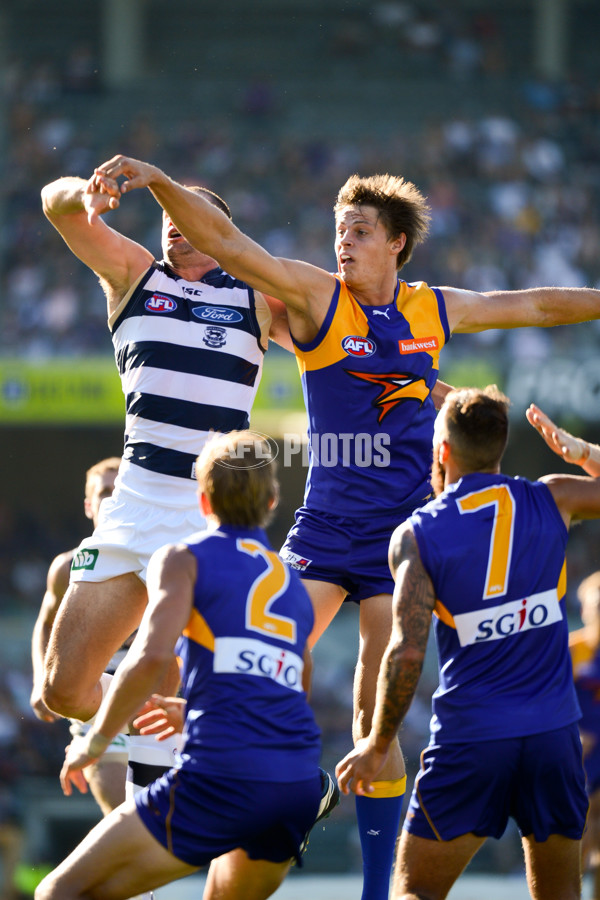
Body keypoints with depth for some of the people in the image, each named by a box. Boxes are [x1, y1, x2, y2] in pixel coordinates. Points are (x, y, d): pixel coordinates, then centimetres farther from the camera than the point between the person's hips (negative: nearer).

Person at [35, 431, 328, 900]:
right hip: (301, 786, 6)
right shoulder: (294, 584, 27)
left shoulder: (184, 558, 7)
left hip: (222, 774, -6)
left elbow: (152, 656, -10)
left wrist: (94, 741, 2)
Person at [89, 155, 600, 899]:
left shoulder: (434, 309, 7)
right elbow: (224, 242, -13)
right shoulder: (316, 296, -1)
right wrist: (156, 181, -26)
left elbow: (538, 306, 22)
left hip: (399, 531, 1)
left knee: (375, 713, -2)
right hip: (324, 524, -1)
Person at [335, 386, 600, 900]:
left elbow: (407, 651, -11)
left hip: (470, 740, -2)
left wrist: (377, 747, -2)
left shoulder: (417, 535, -4)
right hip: (553, 731, 2)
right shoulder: (551, 501, 1)